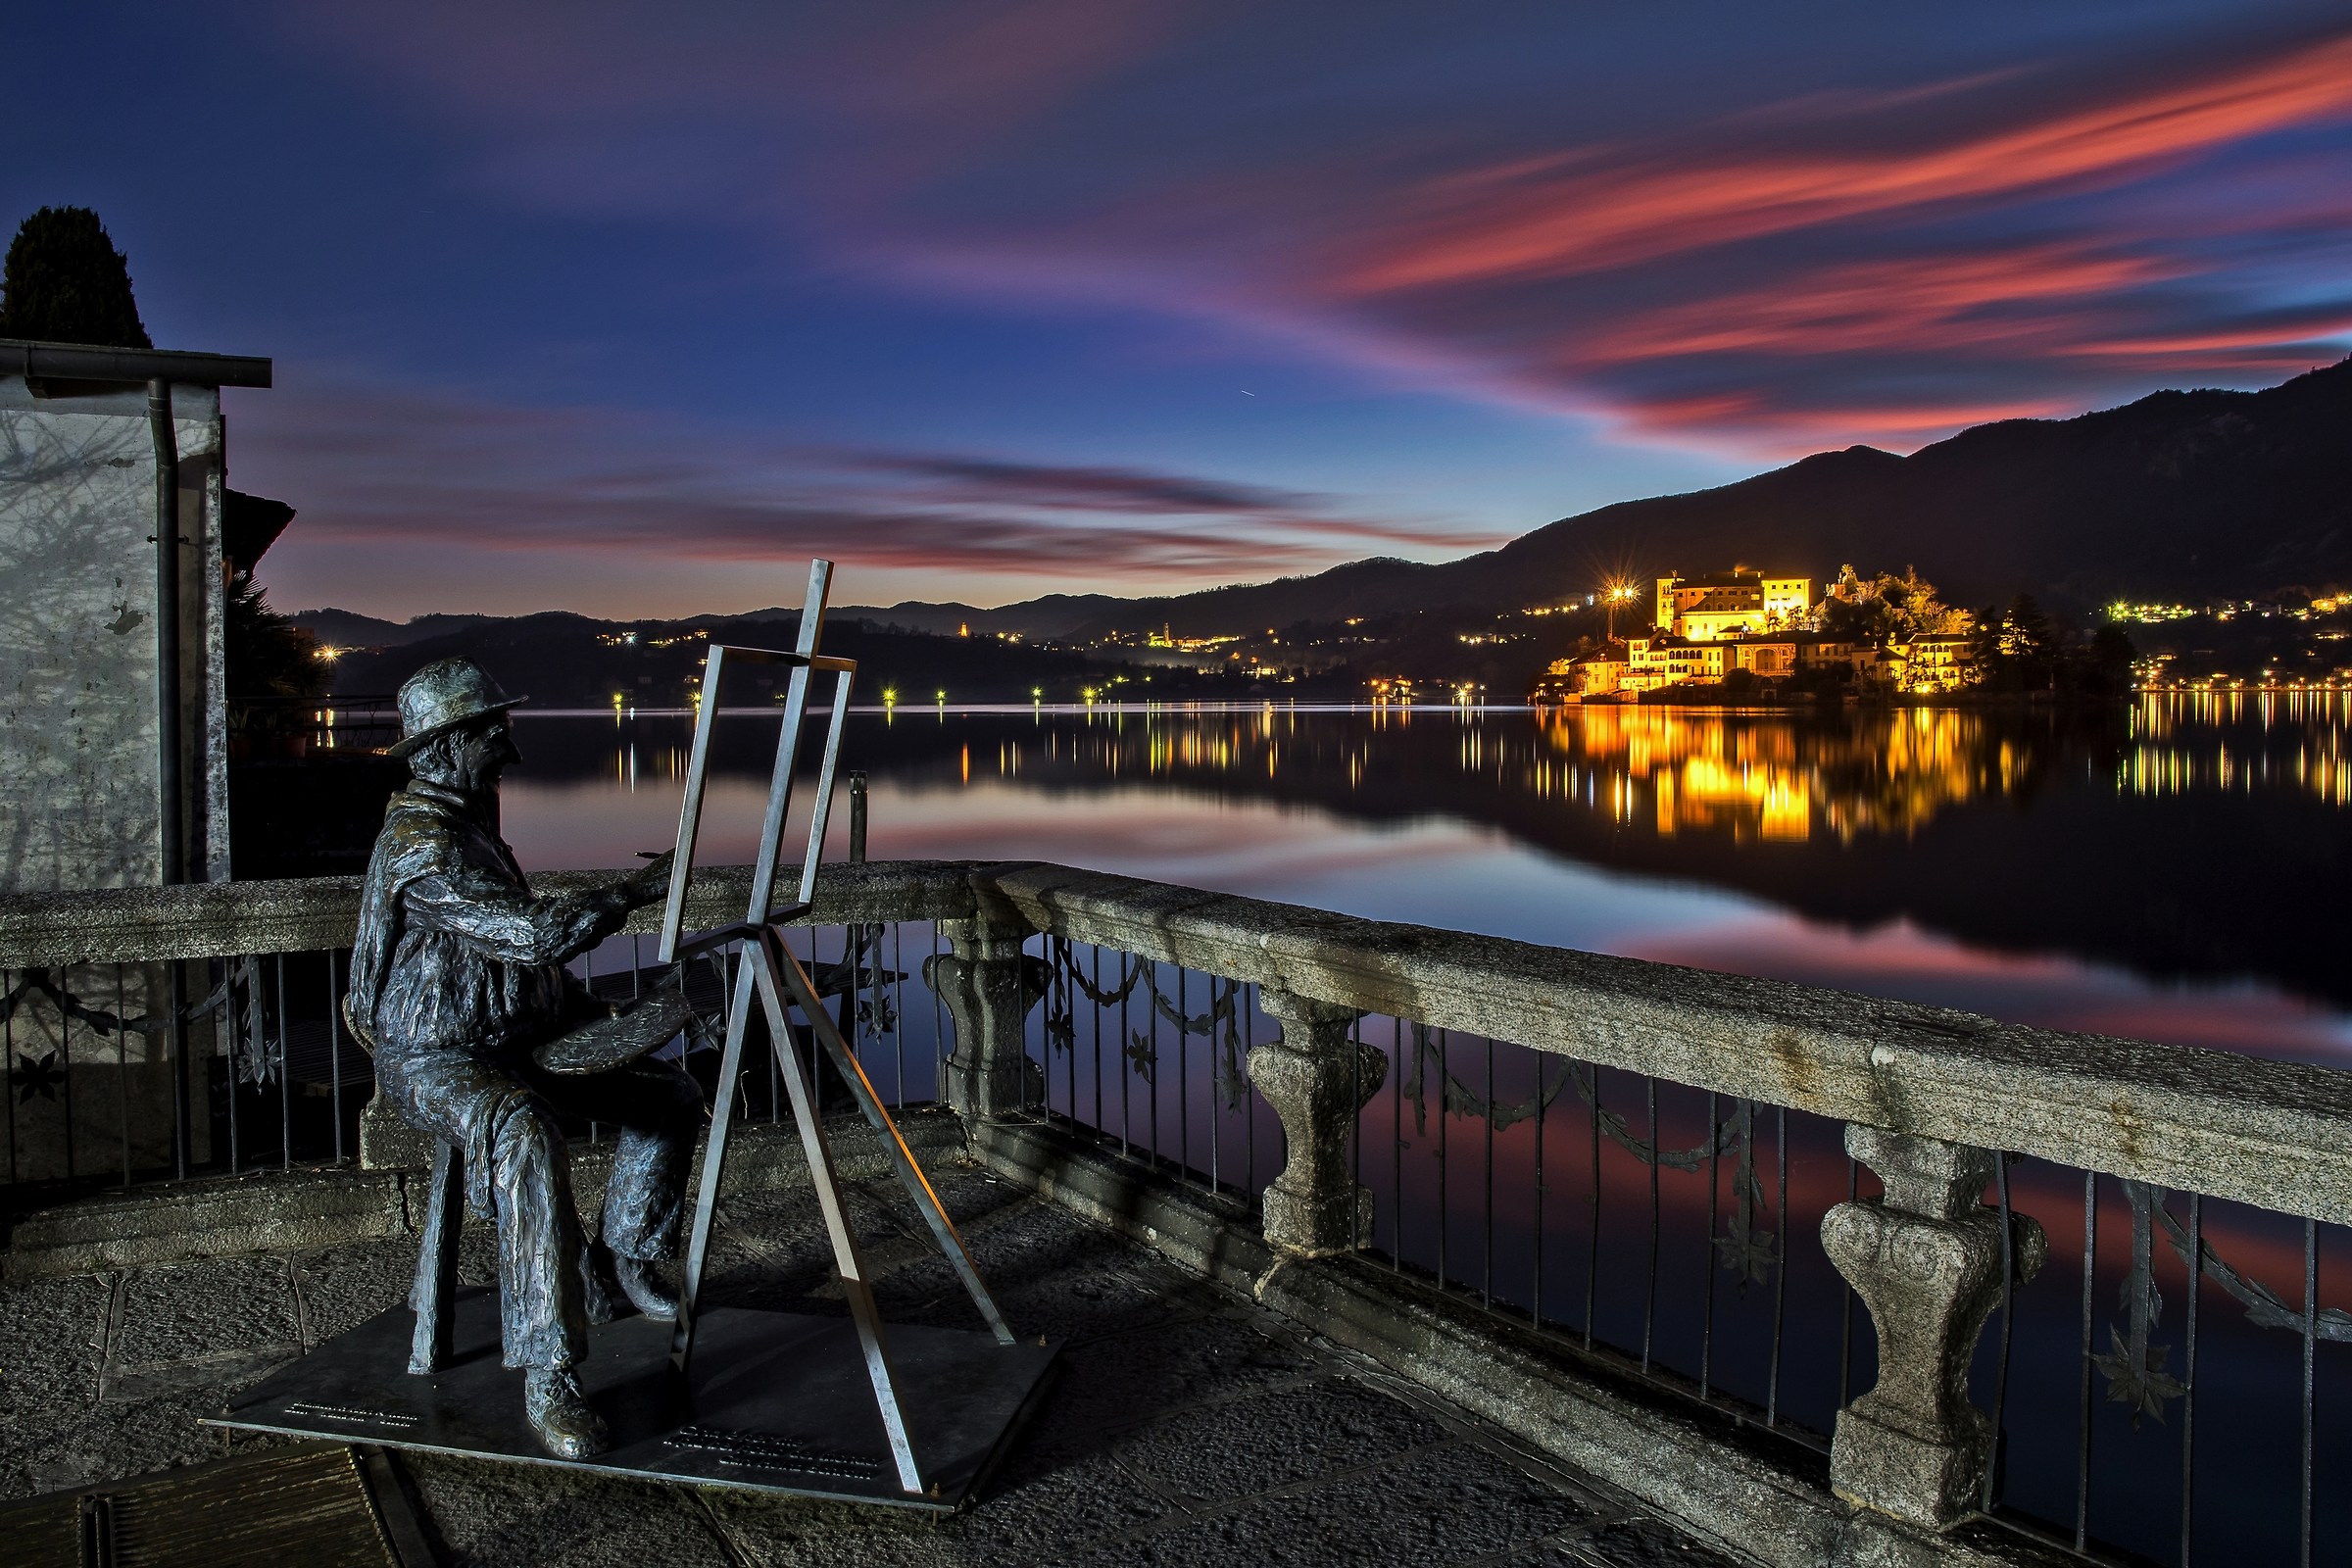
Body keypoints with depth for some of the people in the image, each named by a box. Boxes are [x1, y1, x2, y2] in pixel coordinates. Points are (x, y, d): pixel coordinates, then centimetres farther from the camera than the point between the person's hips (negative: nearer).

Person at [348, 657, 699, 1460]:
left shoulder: (472, 820, 11)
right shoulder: (416, 845, -22)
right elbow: (527, 932, -31)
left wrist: (586, 1004, 15)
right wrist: (632, 892, -23)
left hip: (511, 1039, 10)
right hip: (431, 1058, -10)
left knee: (671, 1093, 7)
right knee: (527, 1143, -39)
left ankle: (620, 1257, 24)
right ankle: (549, 1380, -35)